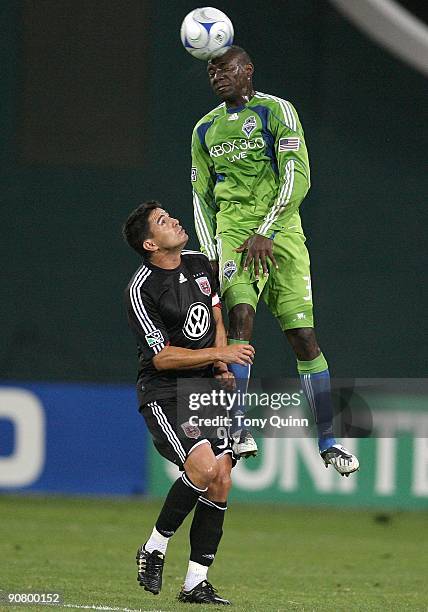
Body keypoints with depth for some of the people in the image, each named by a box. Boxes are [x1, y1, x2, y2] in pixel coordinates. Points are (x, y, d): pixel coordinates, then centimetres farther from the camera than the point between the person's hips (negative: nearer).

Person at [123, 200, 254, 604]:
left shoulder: (199, 263, 8)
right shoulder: (141, 290, -14)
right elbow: (162, 356, -15)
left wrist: (222, 363, 5)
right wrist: (219, 354, -18)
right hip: (164, 395, -7)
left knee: (221, 481, -4)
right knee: (204, 467, -25)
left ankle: (196, 584, 1)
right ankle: (155, 548, -5)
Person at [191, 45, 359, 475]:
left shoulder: (276, 112, 0)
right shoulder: (205, 129, 16)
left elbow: (297, 177, -10)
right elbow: (202, 196, 19)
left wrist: (264, 233, -16)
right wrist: (210, 254, 6)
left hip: (280, 230, -2)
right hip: (232, 229, 2)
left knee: (303, 336, -4)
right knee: (241, 312, -24)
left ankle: (327, 440, 5)